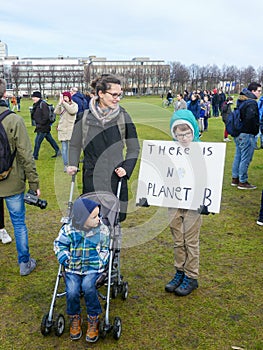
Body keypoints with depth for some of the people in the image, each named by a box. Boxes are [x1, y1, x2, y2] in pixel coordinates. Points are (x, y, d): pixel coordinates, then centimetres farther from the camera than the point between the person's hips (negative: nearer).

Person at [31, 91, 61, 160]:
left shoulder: (43, 104, -16)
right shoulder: (36, 105, 13)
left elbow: (46, 116, -23)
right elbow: (33, 116, 22)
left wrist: (40, 124, -20)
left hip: (43, 127, -9)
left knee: (37, 141, -4)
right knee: (50, 139, 15)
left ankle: (35, 156, 5)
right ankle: (58, 151, 24)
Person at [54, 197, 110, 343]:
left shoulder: (102, 230, -3)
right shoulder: (68, 230, -7)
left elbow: (105, 249, 7)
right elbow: (59, 244, 7)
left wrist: (100, 261, -8)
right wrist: (65, 257, -7)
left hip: (93, 267, -1)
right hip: (73, 268, 1)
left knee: (88, 286, -29)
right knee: (72, 291, -22)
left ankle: (93, 319, -5)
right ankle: (74, 318, 10)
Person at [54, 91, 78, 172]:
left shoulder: (74, 105, 4)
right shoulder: (61, 105, 9)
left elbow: (72, 111, -18)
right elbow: (56, 112, -8)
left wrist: (64, 103, -16)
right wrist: (60, 102, -14)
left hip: (71, 129, -2)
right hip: (62, 129, 2)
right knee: (64, 148, 3)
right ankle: (65, 165, 10)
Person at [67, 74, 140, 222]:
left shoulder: (123, 117, 0)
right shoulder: (85, 117, 0)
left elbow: (134, 148, 7)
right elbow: (75, 145, 13)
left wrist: (126, 168, -6)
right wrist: (73, 165, -1)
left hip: (116, 178, 0)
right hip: (91, 178, 0)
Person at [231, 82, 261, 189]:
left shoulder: (241, 100, 12)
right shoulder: (252, 102, -18)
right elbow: (251, 118, -26)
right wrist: (255, 130, -13)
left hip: (238, 133, 10)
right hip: (247, 134, -10)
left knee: (238, 156, 17)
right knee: (245, 159, -1)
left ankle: (235, 179, 26)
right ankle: (242, 182, 7)